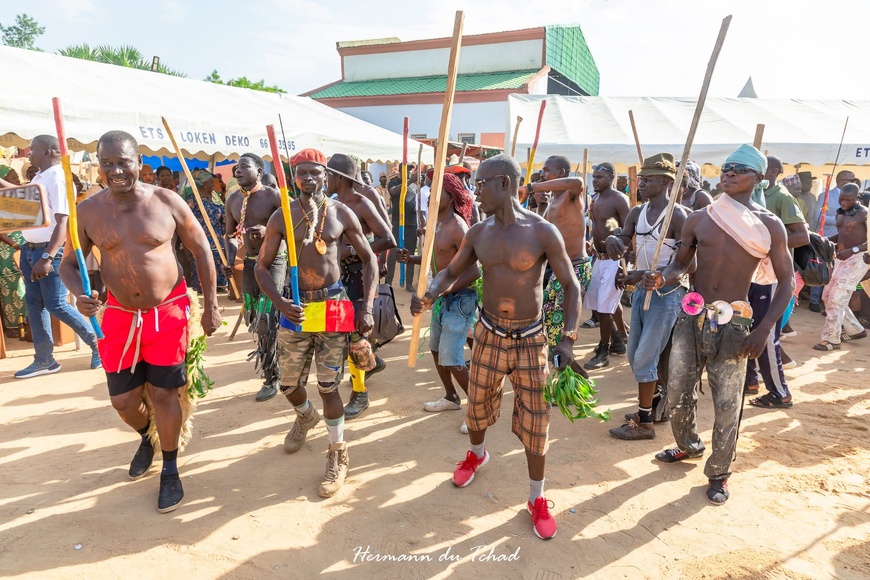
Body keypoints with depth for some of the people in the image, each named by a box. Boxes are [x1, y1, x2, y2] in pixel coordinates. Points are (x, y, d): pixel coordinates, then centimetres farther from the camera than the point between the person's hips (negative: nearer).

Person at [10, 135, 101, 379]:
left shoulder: (57, 178, -15)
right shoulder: (38, 177, 13)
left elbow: (62, 222, -23)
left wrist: (47, 257, -29)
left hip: (49, 250, -9)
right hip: (29, 249, 9)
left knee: (56, 305, -7)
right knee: (34, 303, 10)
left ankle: (98, 344, 9)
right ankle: (44, 359, 17)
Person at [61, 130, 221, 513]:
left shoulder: (167, 202, -10)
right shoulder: (89, 211, -5)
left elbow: (201, 250, -2)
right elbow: (68, 264, 4)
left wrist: (211, 305, -3)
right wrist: (79, 294, -19)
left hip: (167, 312, -2)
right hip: (119, 315, 3)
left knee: (163, 393, 3)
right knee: (123, 399, 11)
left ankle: (170, 470, 24)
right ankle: (146, 438, 46)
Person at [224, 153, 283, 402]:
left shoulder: (273, 196, -13)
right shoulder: (232, 200, 6)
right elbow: (229, 234, 16)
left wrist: (268, 231, -29)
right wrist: (230, 259, 0)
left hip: (274, 261, -6)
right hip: (249, 262, 6)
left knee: (267, 318, -8)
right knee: (253, 315, 14)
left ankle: (271, 377, 6)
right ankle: (265, 351, 42)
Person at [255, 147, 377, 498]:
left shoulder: (341, 213, -2)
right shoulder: (282, 217, -1)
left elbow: (369, 259, 4)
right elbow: (262, 267, 2)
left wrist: (367, 307, -5)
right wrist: (280, 302, -16)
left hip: (333, 305, -2)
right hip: (295, 307, 2)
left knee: (328, 386, 0)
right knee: (289, 384, 14)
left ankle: (338, 454, 19)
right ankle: (306, 416, 49)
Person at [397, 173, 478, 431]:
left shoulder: (457, 228, -21)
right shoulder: (437, 223, 6)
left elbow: (474, 271, -25)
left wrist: (443, 290, -29)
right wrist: (410, 258, 2)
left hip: (459, 299, -9)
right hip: (442, 298, 10)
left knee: (451, 359, -9)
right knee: (436, 349, 19)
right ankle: (451, 398, 38)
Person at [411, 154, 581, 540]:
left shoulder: (543, 232, -14)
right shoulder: (478, 234, -2)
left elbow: (571, 285, -8)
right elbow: (451, 272, 9)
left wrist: (568, 338, -16)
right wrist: (428, 295, -13)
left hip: (530, 339, -3)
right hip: (488, 334, 4)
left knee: (535, 422, 4)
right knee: (477, 407, 19)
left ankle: (537, 498, 25)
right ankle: (476, 454, 53)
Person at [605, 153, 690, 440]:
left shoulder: (678, 216, -16)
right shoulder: (637, 212, 5)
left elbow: (689, 264, -19)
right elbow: (622, 242, -1)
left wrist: (643, 274, -26)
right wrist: (612, 241, -26)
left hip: (667, 293, -7)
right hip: (641, 290, 8)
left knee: (644, 358, -4)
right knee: (635, 354, 15)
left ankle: (644, 423, 10)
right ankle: (651, 405, 33)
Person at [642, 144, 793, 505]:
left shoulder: (770, 225, -2)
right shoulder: (699, 219, 4)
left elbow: (786, 281, 1)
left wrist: (764, 329, -10)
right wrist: (661, 278, -14)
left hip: (732, 324, -2)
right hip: (691, 317, 3)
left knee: (727, 406, 3)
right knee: (678, 393, 12)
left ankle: (718, 473, 25)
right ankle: (688, 445, 40)